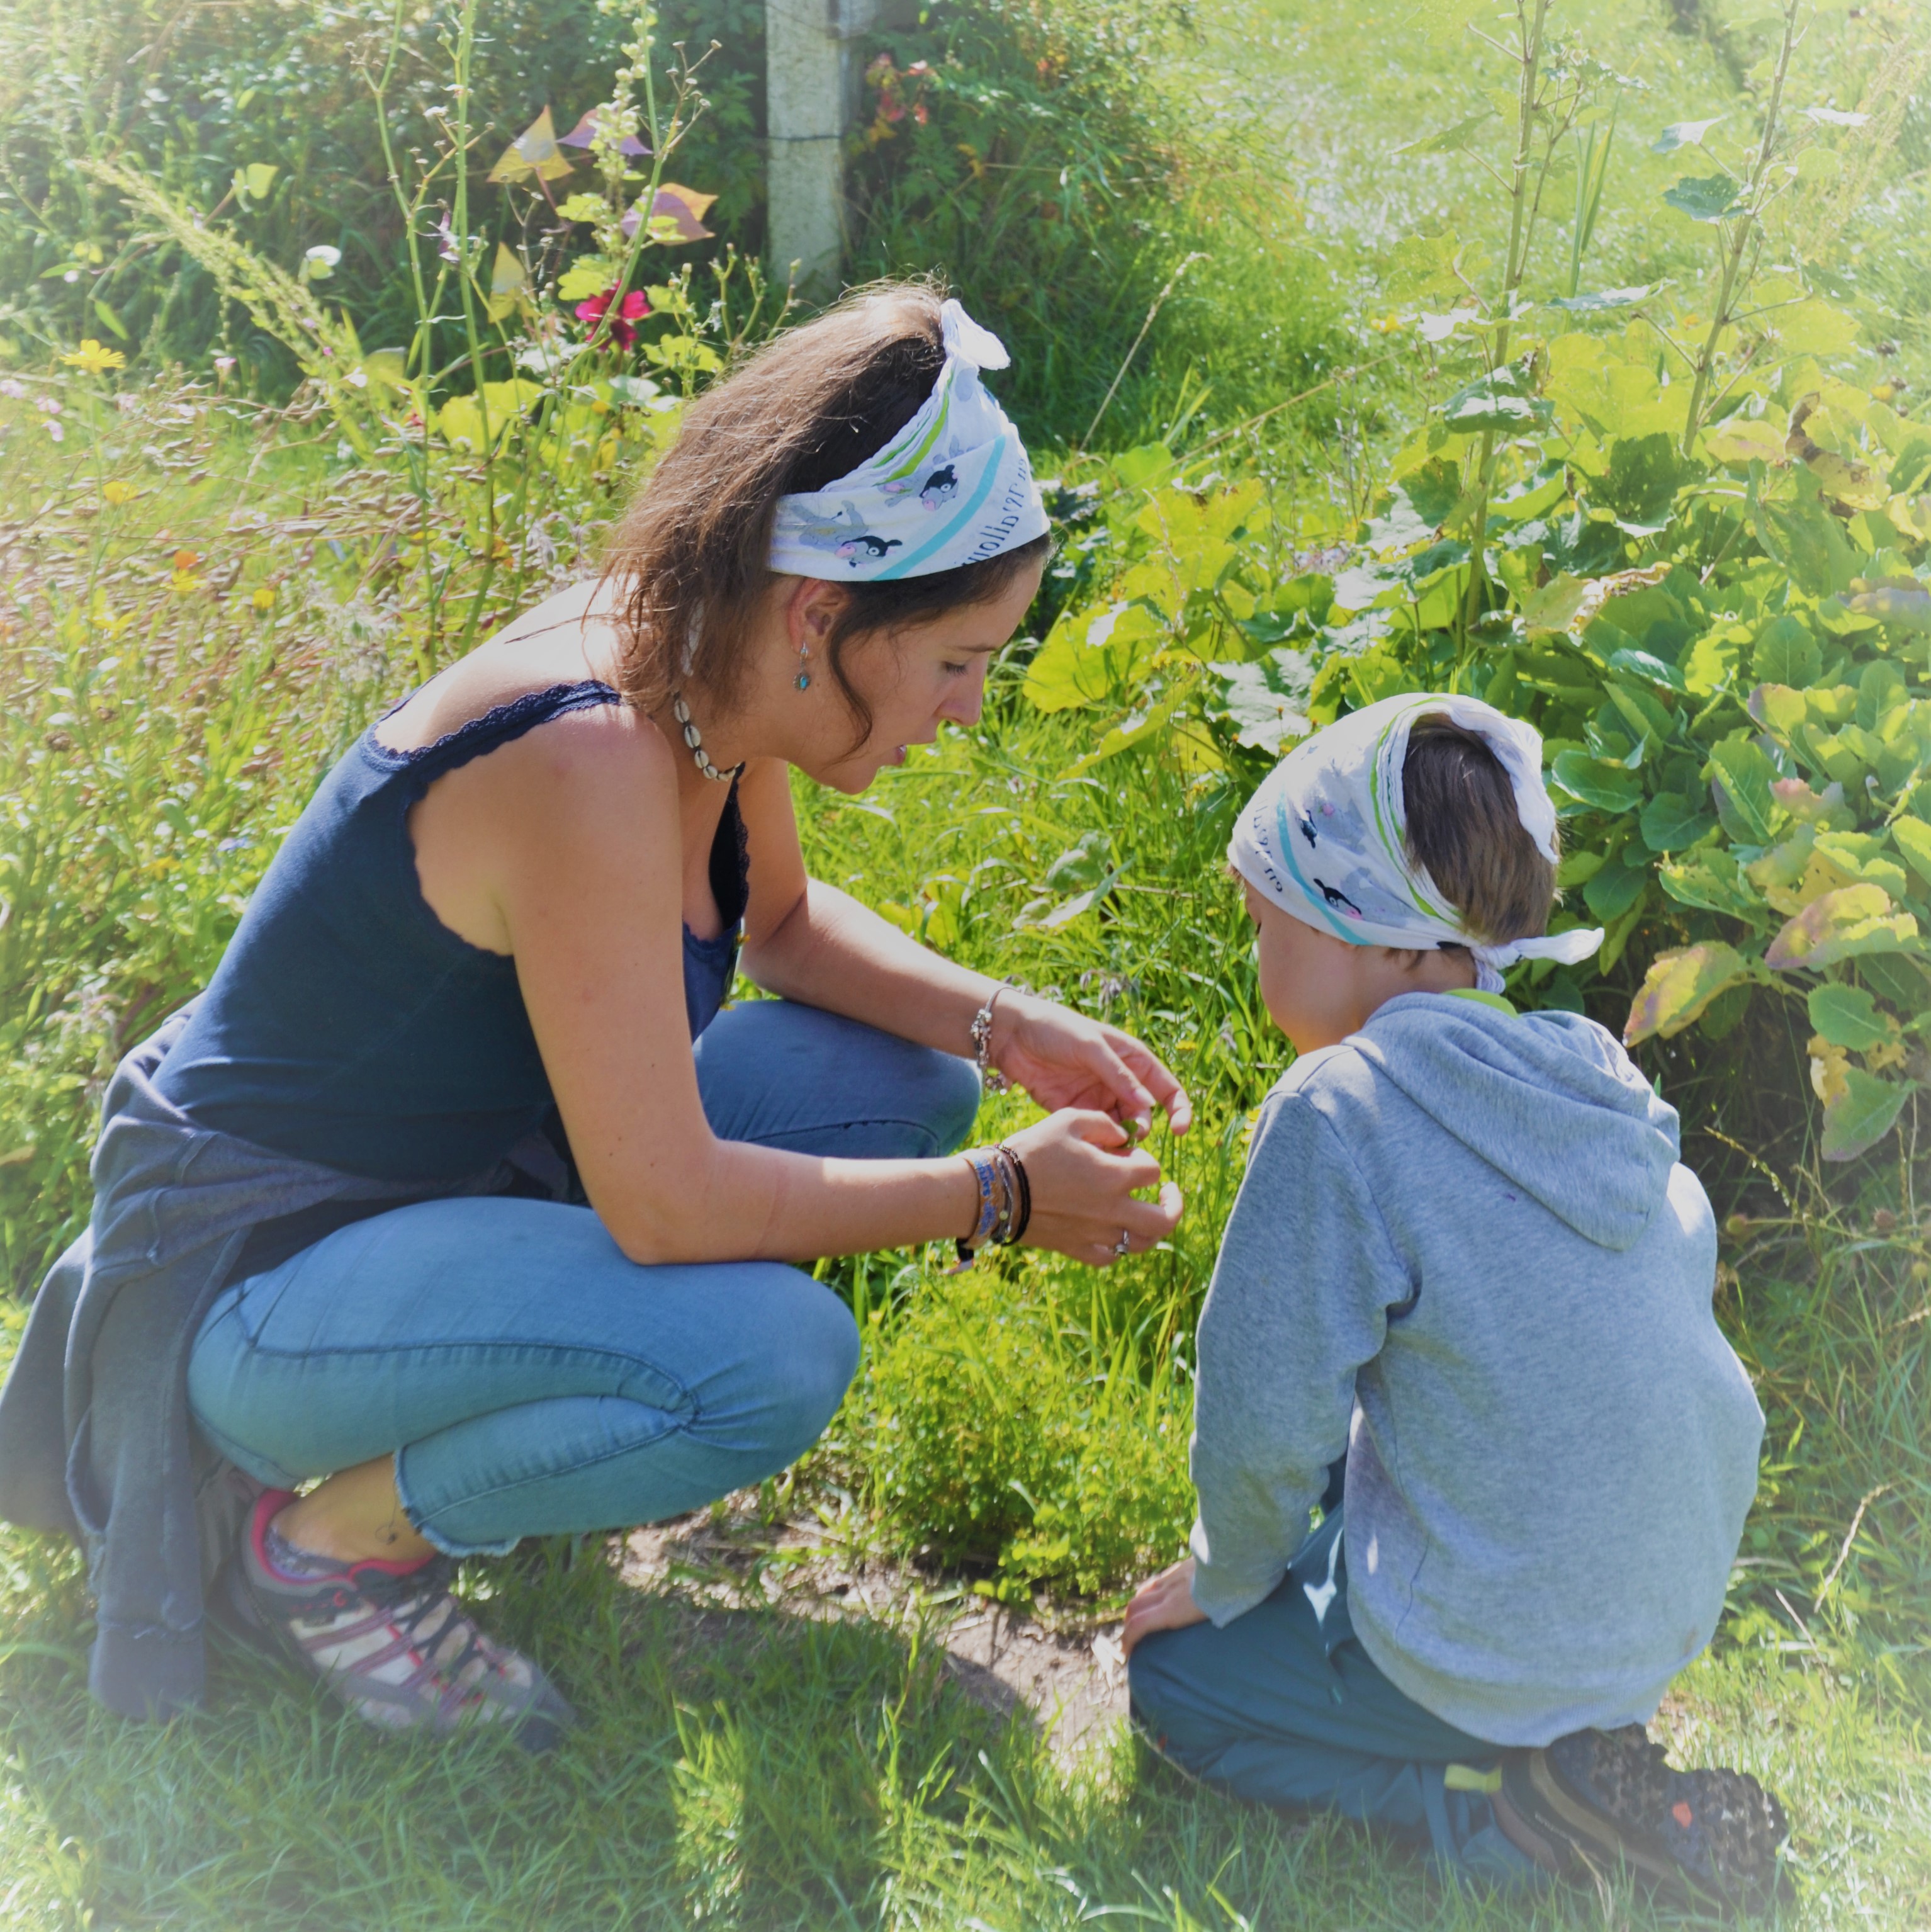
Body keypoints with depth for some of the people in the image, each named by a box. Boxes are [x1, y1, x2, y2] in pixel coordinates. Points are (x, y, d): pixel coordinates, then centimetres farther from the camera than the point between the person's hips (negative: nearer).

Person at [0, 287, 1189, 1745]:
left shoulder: (701, 671, -7)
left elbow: (783, 919, 12)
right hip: (249, 1265, -9)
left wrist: (1000, 1026, -4)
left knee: (906, 1078, 1)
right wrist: (998, 1198, -20)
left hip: (471, 1158, 9)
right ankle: (320, 1542, -4)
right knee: (768, 1358, -30)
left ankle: (497, 1399, 11)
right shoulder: (589, 765, -32)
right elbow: (665, 1204, -31)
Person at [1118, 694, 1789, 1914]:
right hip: (1672, 1612, 7)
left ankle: (1524, 1806, -2)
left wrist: (1228, 1577, 4)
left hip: (1501, 1658, -7)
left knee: (1177, 1679, 14)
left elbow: (1267, 1420, -19)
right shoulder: (1598, 1083, -2)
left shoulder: (1337, 1110, -22)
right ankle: (1578, 1745, 15)